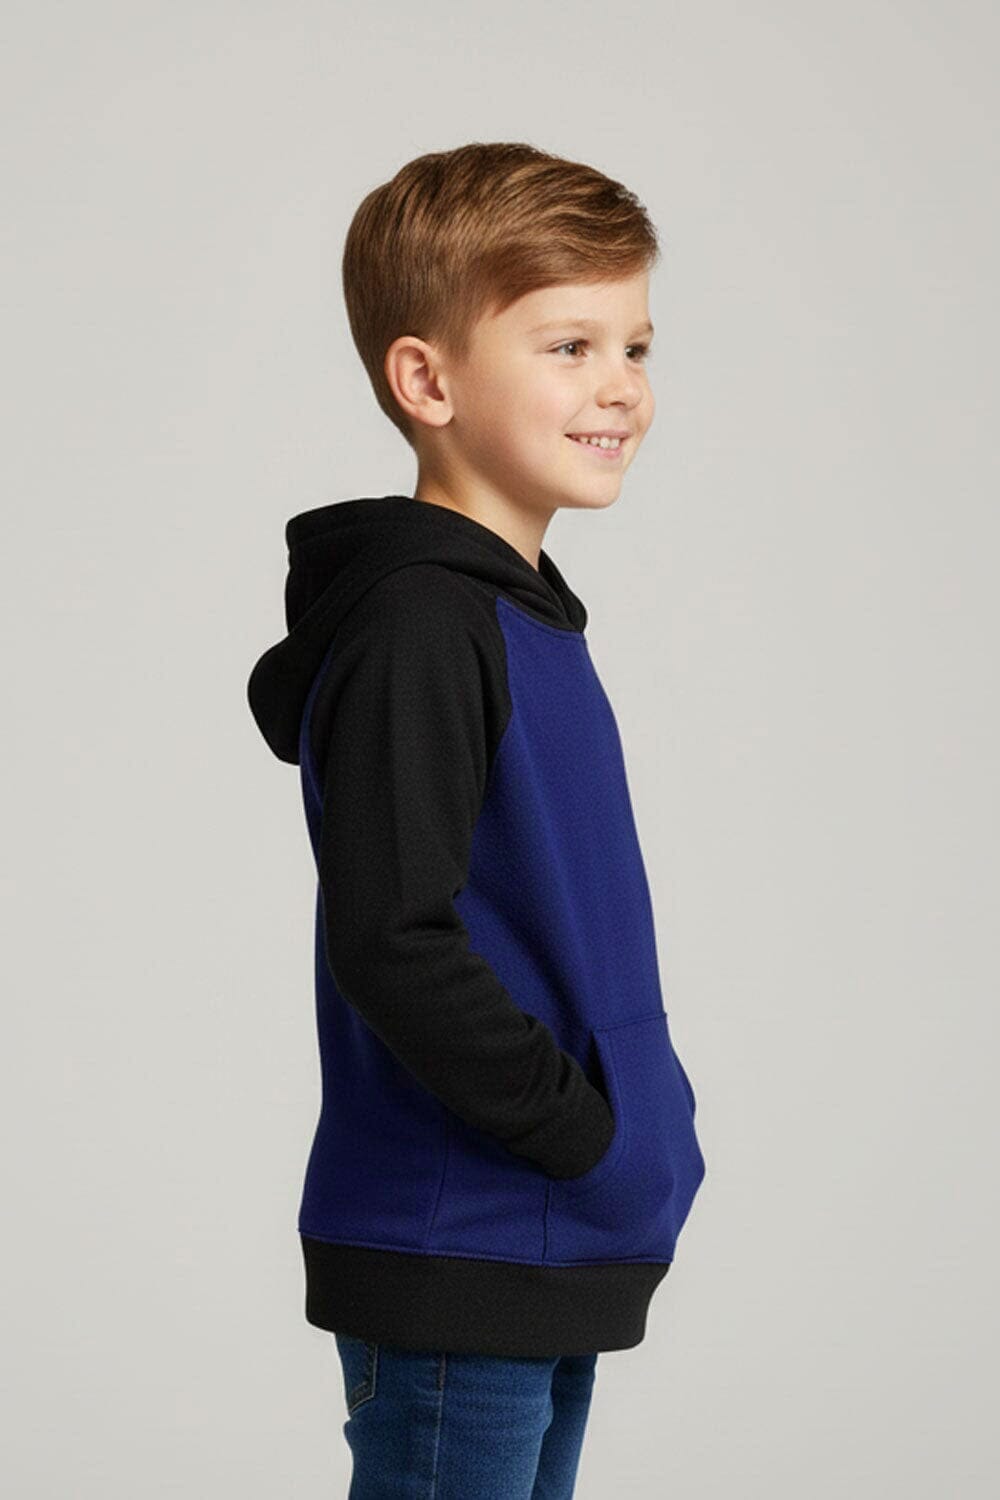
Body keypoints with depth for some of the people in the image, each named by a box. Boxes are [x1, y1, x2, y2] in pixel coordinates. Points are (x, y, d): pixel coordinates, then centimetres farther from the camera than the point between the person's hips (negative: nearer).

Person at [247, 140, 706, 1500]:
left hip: (558, 1258, 9)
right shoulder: (416, 631, -18)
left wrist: (634, 1121, 11)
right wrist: (592, 1131, -17)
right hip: (449, 1273, -9)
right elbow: (391, 942, -24)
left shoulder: (522, 617, 12)